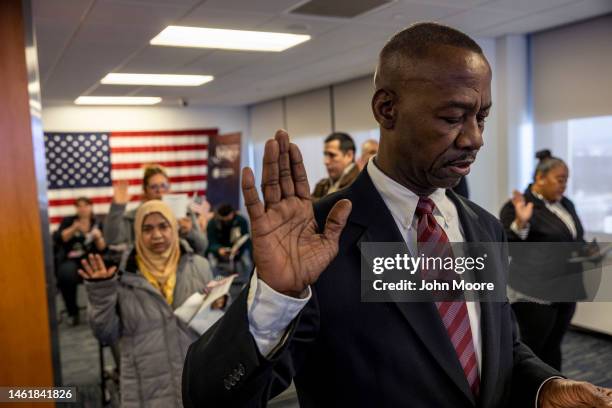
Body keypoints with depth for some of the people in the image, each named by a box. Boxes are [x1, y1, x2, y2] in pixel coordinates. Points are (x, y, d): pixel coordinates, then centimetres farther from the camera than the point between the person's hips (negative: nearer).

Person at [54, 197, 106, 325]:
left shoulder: (97, 224, 8)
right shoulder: (68, 221, 7)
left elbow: (102, 250, 2)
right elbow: (59, 239, -11)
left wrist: (98, 237, -17)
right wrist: (74, 228, -21)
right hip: (70, 260, 0)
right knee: (67, 276, -34)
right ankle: (73, 313, -12)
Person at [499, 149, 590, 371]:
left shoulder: (565, 204, 12)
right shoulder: (517, 206, -12)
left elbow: (574, 238, 22)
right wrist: (520, 222, -30)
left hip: (566, 291, 7)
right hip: (535, 293, -7)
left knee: (552, 346, 15)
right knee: (531, 349, 2)